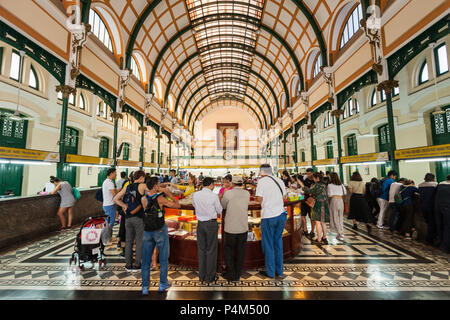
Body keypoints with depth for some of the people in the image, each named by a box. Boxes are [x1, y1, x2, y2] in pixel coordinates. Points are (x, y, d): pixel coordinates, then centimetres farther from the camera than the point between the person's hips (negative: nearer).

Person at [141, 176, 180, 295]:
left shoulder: (143, 199, -6)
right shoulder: (161, 199, -18)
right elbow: (177, 205, -12)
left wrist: (161, 192, 12)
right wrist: (169, 194, -4)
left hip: (147, 231, 4)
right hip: (160, 230, -4)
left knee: (146, 260, 18)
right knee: (163, 258, 15)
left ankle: (145, 287, 28)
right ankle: (162, 284, 28)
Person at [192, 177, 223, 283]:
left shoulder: (195, 195, -3)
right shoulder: (214, 196, -15)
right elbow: (220, 211, -5)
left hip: (200, 223, 4)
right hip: (211, 223, -4)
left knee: (201, 249, 17)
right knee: (211, 250, 11)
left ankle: (202, 276, 30)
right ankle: (210, 277, 23)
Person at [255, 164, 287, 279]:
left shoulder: (262, 181, -9)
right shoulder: (279, 180, 7)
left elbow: (259, 199, -14)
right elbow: (284, 197, 13)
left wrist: (255, 197, 7)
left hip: (268, 216, -5)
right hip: (281, 214, 6)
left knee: (268, 244, 10)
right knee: (278, 242, 18)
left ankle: (270, 272, 22)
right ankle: (279, 271, 29)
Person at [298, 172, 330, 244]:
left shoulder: (317, 185, -15)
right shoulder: (324, 184, 11)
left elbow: (309, 190, -16)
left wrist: (302, 185, -9)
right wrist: (312, 194, 18)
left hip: (319, 204, -9)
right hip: (325, 204, 9)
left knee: (318, 222, -3)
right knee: (323, 222, 16)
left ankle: (319, 240, 2)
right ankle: (324, 237, 26)